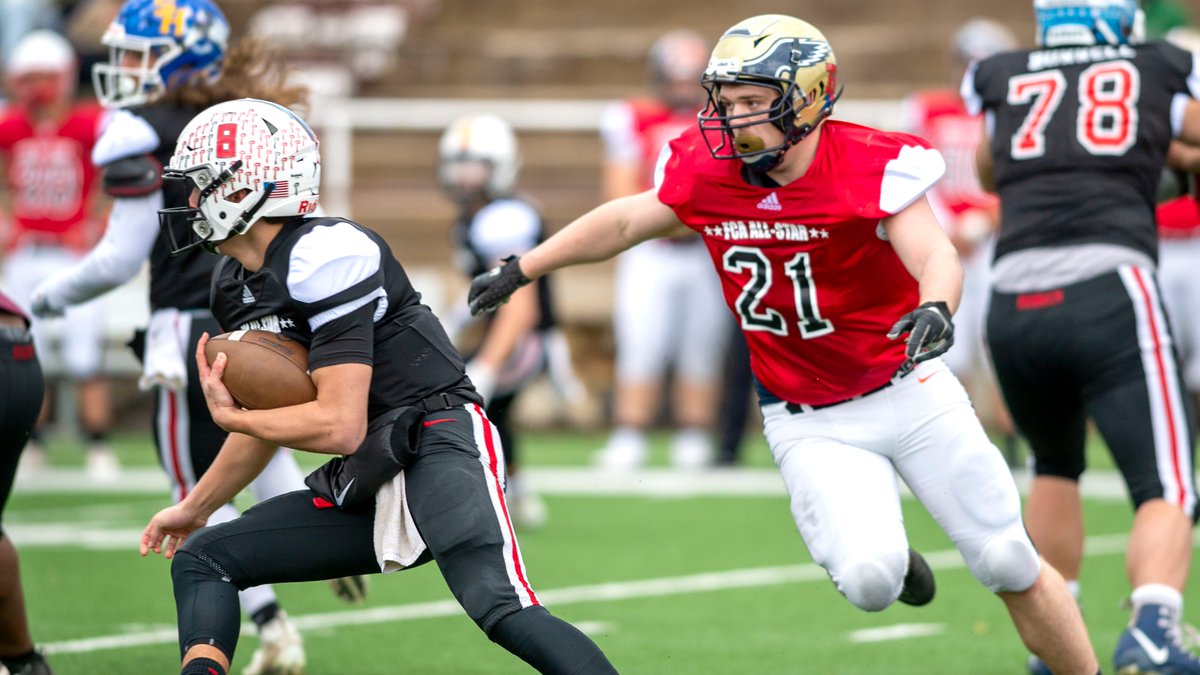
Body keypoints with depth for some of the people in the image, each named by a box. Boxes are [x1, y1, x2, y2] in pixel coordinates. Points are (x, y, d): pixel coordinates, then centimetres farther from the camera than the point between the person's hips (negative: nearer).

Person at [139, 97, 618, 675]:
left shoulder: (324, 259, -17)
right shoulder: (236, 286, 11)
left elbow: (339, 426, -20)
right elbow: (271, 418, 26)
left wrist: (228, 416, -7)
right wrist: (195, 509, 33)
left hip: (437, 447, -10)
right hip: (367, 486, 10)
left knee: (498, 608, -31)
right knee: (200, 559, 7)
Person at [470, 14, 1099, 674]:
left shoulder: (871, 167, -20)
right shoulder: (708, 171, -8)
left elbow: (934, 255, -32)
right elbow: (627, 221, 9)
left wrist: (935, 308, -55)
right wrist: (520, 269, 16)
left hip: (908, 391, -2)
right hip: (811, 424, 2)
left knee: (1010, 567, 1)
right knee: (868, 582, -20)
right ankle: (887, 560, 17)